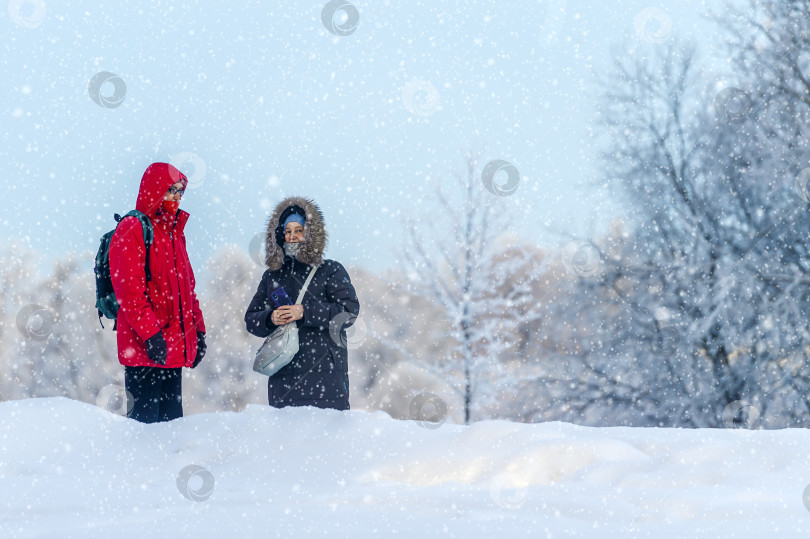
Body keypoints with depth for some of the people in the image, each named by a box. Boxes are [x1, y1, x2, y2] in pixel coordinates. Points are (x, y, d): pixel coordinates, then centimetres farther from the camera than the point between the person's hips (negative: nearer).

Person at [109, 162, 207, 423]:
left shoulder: (174, 232, 20)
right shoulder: (131, 231, -8)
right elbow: (129, 291, -15)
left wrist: (197, 328, 16)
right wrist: (150, 333, -21)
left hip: (174, 346, 8)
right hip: (146, 348, -8)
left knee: (171, 417, 9)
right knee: (145, 416, -8)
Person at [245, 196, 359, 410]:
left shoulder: (331, 271, 6)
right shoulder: (272, 276, 18)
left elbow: (349, 311, -6)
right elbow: (251, 319, 18)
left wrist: (305, 313, -13)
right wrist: (270, 319, -5)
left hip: (324, 370, -3)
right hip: (283, 372, 4)